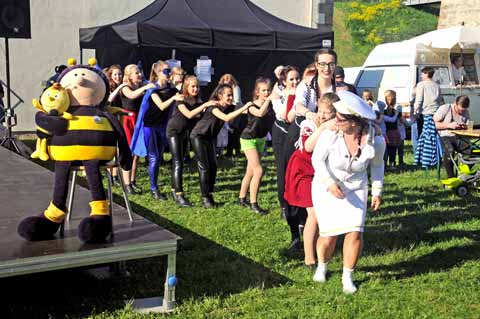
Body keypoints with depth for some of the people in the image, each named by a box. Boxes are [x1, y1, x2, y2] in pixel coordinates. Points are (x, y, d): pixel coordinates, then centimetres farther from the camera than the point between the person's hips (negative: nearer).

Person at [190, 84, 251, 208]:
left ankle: (210, 194, 13)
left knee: (213, 166, 2)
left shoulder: (228, 107, -5)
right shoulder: (213, 106, -27)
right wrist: (244, 108, -45)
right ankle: (205, 197, -2)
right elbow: (226, 118, -42)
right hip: (198, 136, -7)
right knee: (204, 167, -8)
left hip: (210, 138, 7)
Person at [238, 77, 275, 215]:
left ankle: (242, 198, 31)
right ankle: (253, 204, -5)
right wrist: (269, 99, -33)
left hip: (261, 139, 6)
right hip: (248, 139, -6)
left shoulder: (270, 105, -3)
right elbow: (260, 113, -39)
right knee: (258, 171, -15)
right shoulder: (252, 106, -18)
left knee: (250, 172, 15)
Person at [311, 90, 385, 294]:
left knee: (355, 232, -11)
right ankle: (322, 266, 32)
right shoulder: (330, 134, -24)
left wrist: (377, 192, 5)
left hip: (356, 189, 1)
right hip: (326, 187, -1)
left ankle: (347, 277, 12)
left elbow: (377, 165, 4)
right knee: (328, 235, -2)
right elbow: (317, 159, -10)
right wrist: (330, 183, -22)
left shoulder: (376, 141, -17)